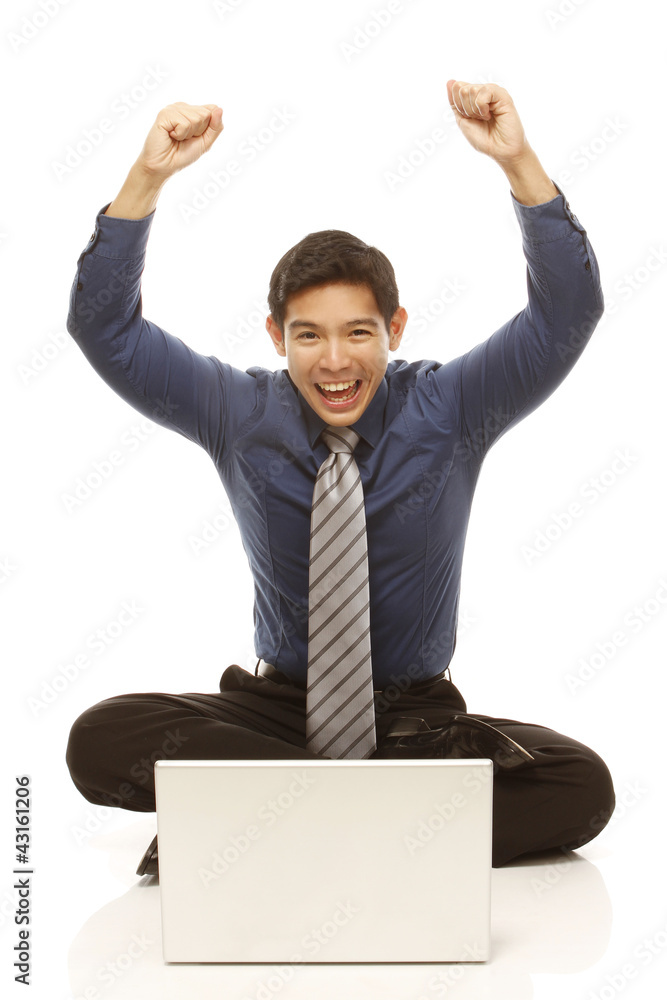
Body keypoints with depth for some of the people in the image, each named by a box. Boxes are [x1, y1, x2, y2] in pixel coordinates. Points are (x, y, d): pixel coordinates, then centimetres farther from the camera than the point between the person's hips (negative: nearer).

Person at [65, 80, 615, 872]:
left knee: (581, 788, -28)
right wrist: (147, 178, -21)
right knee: (100, 740, -26)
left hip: (418, 717, 0)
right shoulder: (240, 415, -2)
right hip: (273, 708, 1)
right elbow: (102, 326, -8)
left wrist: (517, 162, -27)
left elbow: (569, 311, -14)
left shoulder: (449, 412, -4)